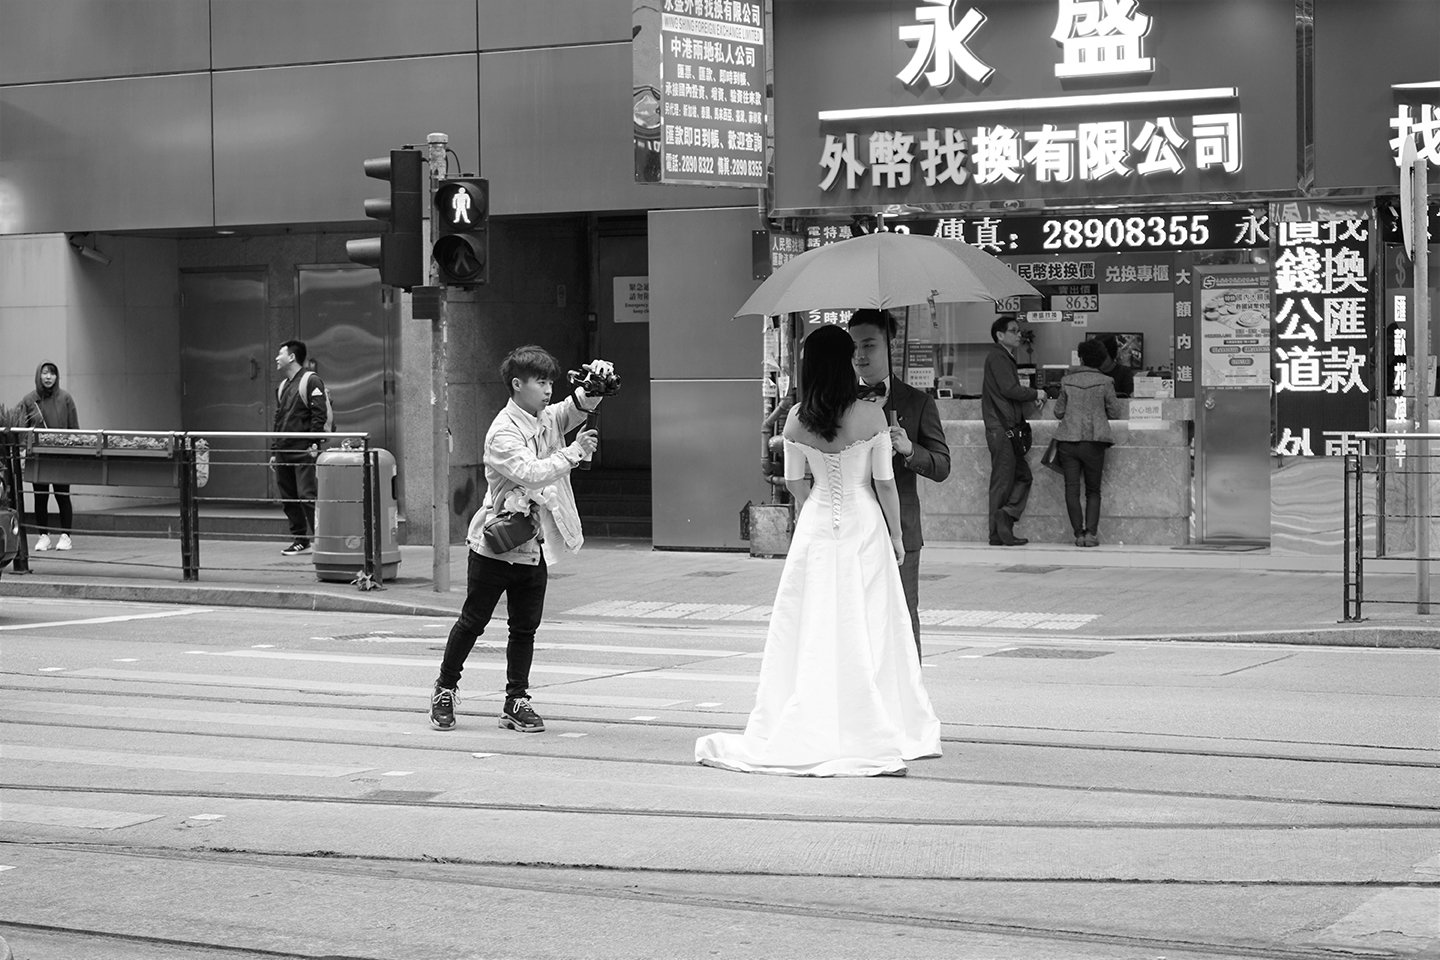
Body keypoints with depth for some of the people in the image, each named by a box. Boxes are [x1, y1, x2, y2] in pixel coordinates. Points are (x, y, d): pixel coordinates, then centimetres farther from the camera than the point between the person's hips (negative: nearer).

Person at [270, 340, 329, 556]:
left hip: (304, 451, -8)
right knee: (287, 498, 7)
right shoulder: (282, 386, 19)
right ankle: (299, 540, 13)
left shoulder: (311, 381, -5)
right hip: (284, 452, 8)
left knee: (307, 495, -11)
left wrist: (314, 444, -19)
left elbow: (319, 415, -12)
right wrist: (273, 451, 15)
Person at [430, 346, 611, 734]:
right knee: (472, 621, 6)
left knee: (525, 627, 8)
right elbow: (530, 473, -27)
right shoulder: (503, 432, -16)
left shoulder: (548, 418, 6)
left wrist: (595, 383, -27)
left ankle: (516, 701, 16)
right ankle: (445, 689, 22)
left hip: (534, 546, 6)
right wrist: (573, 452, -24)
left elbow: (580, 406, -6)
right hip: (496, 542, -6)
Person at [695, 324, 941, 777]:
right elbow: (885, 483, -9)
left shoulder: (796, 419, -5)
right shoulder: (871, 416, -14)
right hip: (863, 524, -2)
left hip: (816, 526, 3)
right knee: (867, 632, 4)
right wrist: (896, 536, 4)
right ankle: (869, 732, 7)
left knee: (811, 631, 9)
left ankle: (804, 732, 12)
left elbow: (794, 482, 5)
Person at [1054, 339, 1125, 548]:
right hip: (1094, 440, -1)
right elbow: (1116, 413, 4)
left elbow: (1058, 411, 11)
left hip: (1068, 440, 1)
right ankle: (1091, 532, -4)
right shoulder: (1105, 382, -2)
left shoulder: (1067, 381, 3)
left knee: (1072, 489, 3)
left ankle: (1079, 533, -2)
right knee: (1093, 490, 8)